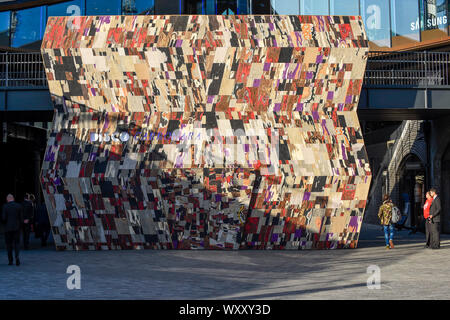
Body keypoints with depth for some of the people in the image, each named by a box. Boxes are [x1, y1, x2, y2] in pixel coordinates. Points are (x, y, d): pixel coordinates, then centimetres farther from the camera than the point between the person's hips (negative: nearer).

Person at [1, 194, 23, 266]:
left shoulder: (5, 206, -6)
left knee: (9, 244, 9)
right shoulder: (19, 206, 0)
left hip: (8, 228, -1)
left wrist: (6, 224, 10)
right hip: (17, 228, 1)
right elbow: (21, 218, 0)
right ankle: (17, 256, -16)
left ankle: (10, 261, 11)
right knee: (17, 243, 8)